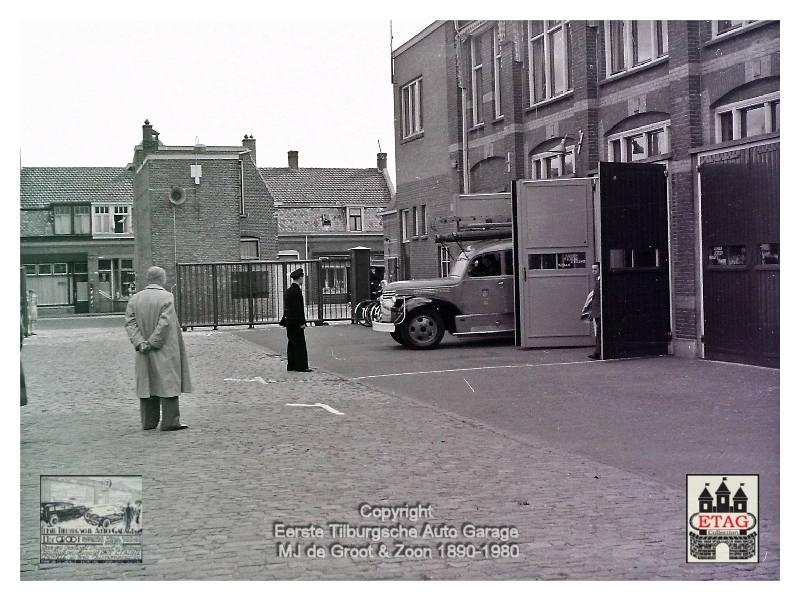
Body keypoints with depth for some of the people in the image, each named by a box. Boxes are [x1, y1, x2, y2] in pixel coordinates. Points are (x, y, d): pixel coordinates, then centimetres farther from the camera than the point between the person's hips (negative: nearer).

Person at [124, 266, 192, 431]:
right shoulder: (166, 297, -10)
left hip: (144, 352, 6)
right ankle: (170, 422, -2)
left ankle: (148, 422, 15)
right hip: (165, 350, -5)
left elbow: (129, 323, 0)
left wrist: (139, 342, -6)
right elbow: (164, 323, -18)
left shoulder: (135, 298, 6)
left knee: (147, 384, 11)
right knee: (168, 384, -1)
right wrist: (153, 342, -14)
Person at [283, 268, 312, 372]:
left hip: (289, 322, 10)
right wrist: (302, 322, -17)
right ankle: (301, 366, -5)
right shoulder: (296, 291, -17)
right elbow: (298, 308, -20)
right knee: (300, 344, -6)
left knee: (292, 343, 13)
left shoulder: (288, 290, 13)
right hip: (296, 322, -10)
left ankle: (291, 366, 16)